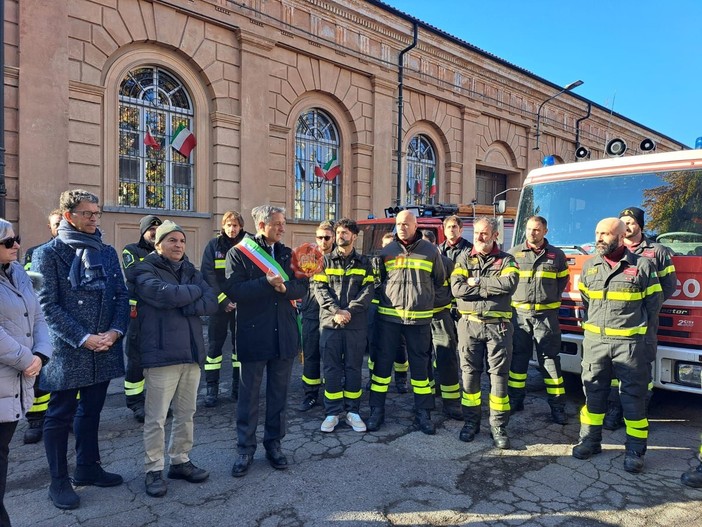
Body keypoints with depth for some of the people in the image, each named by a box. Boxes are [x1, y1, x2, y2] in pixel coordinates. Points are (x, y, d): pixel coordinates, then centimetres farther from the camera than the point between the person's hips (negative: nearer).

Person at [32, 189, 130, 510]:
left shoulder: (107, 252, 9)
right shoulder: (49, 253, -6)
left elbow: (122, 295, 7)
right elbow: (48, 305, -11)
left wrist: (115, 331, -8)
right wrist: (83, 338, -17)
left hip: (104, 348, 5)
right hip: (67, 351, -5)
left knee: (91, 411, 17)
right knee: (60, 416, 8)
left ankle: (88, 468, 33)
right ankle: (59, 482, 23)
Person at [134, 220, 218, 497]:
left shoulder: (191, 272, 14)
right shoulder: (145, 271, -1)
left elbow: (212, 303, 0)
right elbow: (164, 294, -21)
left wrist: (181, 306, -14)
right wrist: (195, 291, -5)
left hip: (192, 352, 6)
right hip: (161, 353, -5)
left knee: (186, 414, 14)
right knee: (156, 418, 2)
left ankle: (180, 461, 29)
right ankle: (154, 470, 17)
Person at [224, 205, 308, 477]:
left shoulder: (287, 254, 10)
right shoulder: (238, 253, -4)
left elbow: (302, 287, 3)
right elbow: (233, 289, -15)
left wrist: (283, 286, -17)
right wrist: (267, 283, -20)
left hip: (284, 335, 4)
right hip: (253, 335, -4)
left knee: (279, 393, 13)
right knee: (248, 394, 7)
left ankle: (274, 443, 28)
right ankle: (245, 449, 21)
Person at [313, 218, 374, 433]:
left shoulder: (364, 263, 10)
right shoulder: (326, 261, 9)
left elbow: (368, 290, 0)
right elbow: (319, 288, -1)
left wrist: (350, 310, -14)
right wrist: (335, 310, -14)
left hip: (356, 324, 0)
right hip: (329, 322, 0)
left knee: (354, 368, 7)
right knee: (331, 368, 4)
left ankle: (352, 411, 17)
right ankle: (332, 412, 13)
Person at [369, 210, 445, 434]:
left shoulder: (430, 250, 4)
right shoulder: (386, 251, 5)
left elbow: (439, 280, 14)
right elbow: (377, 280, 14)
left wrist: (422, 296, 10)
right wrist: (390, 297, 6)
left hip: (419, 319, 0)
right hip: (388, 316, 0)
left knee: (420, 365, 8)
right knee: (382, 363, 5)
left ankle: (423, 414, 19)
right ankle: (376, 411, 17)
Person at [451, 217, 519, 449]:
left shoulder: (506, 260, 6)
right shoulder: (464, 259, 8)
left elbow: (510, 284, -15)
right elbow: (457, 288, -9)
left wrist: (477, 282, -11)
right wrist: (492, 288, -10)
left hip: (498, 326, -1)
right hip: (469, 325, 1)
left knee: (499, 375, 2)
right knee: (469, 374, 7)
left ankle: (498, 426, 12)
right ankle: (471, 421, 20)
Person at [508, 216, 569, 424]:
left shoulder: (556, 255, 4)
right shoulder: (514, 253, 3)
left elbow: (563, 280, 15)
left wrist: (550, 298, 8)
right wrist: (513, 297, 4)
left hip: (546, 314, -1)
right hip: (519, 313, 1)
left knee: (550, 358, 1)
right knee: (518, 357, 10)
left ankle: (557, 405, 8)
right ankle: (515, 399, 21)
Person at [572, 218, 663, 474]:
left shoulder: (642, 266, -3)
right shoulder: (589, 266, 7)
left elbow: (652, 306, 1)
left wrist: (647, 343, 1)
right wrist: (590, 329, 12)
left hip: (630, 344, -3)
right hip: (594, 342, 3)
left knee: (633, 396, 6)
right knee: (593, 392, 11)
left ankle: (635, 450, 18)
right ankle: (590, 440, 24)